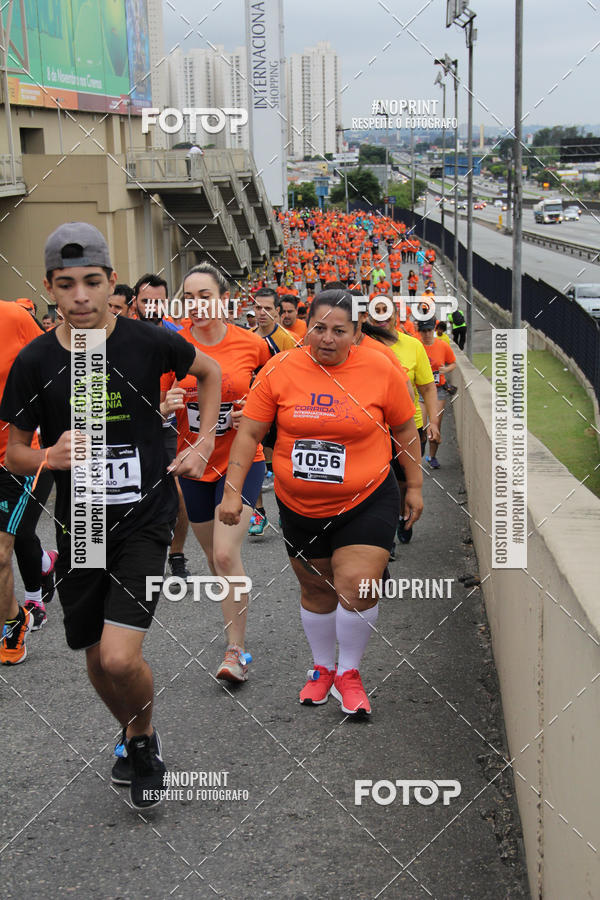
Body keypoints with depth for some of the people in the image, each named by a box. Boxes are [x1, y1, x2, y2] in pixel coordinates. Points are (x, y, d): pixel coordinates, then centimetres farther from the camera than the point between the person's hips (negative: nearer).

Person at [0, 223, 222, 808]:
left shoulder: (148, 342, -8)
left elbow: (209, 373, 14)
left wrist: (204, 443, 5)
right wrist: (50, 457, -18)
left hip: (145, 518, -2)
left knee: (121, 659, -16)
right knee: (97, 661, 13)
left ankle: (145, 733, 16)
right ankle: (132, 736, 44)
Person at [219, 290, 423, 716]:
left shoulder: (381, 369, -9)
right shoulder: (280, 370, -8)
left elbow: (405, 429, 4)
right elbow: (249, 433, -2)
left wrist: (415, 486, 7)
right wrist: (233, 490, -5)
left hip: (366, 501, -2)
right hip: (299, 505, 2)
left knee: (357, 588, -14)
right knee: (315, 589, 15)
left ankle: (349, 672, 11)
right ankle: (323, 668, 39)